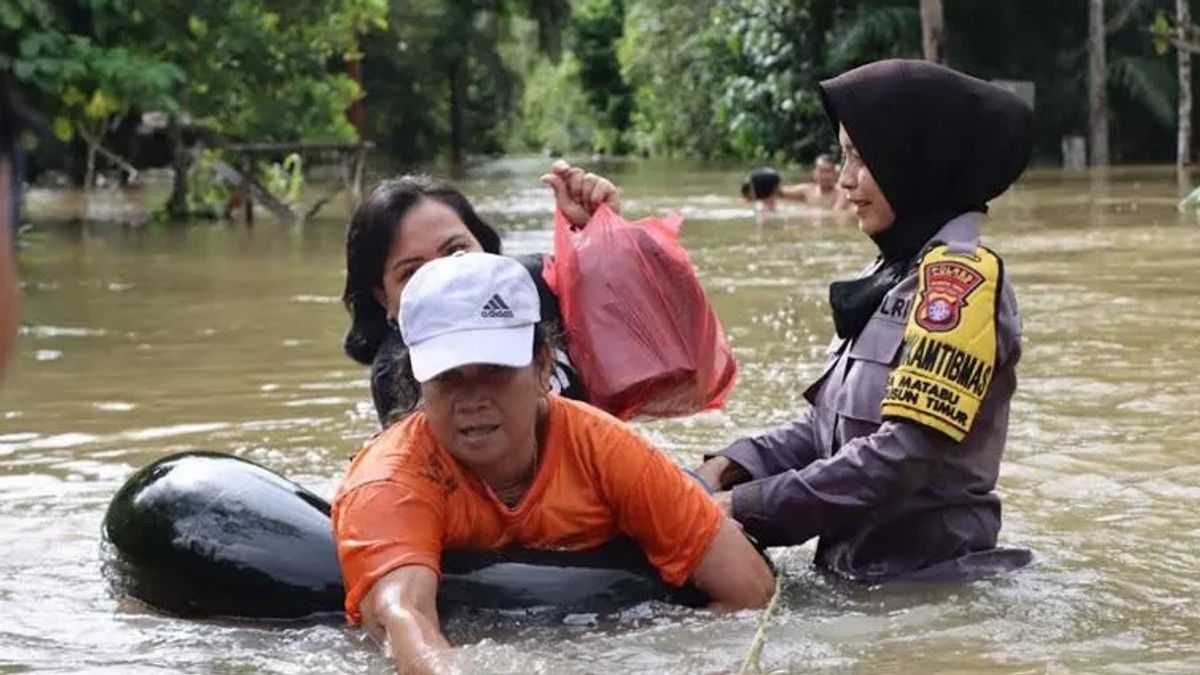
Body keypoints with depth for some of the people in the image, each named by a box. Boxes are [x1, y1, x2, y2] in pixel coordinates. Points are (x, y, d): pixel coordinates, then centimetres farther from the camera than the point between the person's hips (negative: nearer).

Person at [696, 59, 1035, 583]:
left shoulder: (959, 277, -12)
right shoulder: (893, 274, 15)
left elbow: (906, 453, -20)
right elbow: (828, 425, 15)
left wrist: (749, 505, -17)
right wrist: (729, 468, -1)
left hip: (929, 580, -8)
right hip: (859, 571, 8)